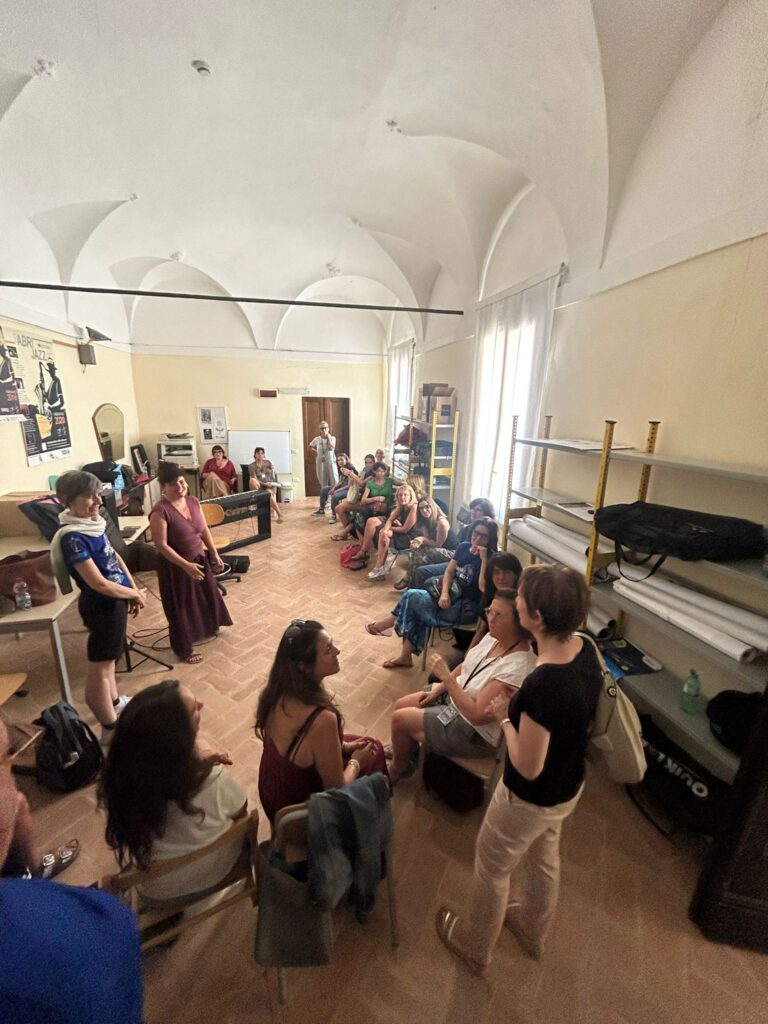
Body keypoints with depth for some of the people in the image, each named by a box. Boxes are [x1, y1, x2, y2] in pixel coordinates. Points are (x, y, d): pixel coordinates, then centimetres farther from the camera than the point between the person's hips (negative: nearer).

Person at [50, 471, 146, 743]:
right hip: (103, 605, -9)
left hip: (114, 601, 9)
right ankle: (111, 729, 22)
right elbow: (99, 584, -27)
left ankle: (115, 702, 47)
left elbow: (114, 557, 11)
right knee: (99, 667, 7)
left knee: (108, 658, 26)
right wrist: (135, 594, -12)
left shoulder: (92, 523, 0)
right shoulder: (73, 537, -26)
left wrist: (134, 589, 4)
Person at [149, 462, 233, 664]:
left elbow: (204, 530, 6)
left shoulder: (193, 502, -3)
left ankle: (206, 628, 52)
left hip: (199, 559, 7)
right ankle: (184, 650, 28)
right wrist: (186, 565, -25)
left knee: (206, 596, 24)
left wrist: (214, 554, 4)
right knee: (181, 608, 8)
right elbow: (161, 545, -23)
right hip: (175, 567, -7)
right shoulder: (160, 511, -24)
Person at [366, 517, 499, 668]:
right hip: (453, 595, 7)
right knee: (416, 612, -16)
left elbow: (483, 587, -26)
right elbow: (449, 572, 5)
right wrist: (444, 593, -12)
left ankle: (391, 622, 11)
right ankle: (405, 656, -3)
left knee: (412, 597, -16)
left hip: (467, 607, -6)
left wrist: (484, 559, -30)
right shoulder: (464, 547, 4)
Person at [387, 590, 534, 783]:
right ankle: (408, 750, 39)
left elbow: (477, 715, -32)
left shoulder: (517, 667, -35)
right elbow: (465, 667, 6)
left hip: (475, 732, -8)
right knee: (401, 705, 10)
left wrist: (446, 677, -29)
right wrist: (438, 689, 2)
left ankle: (397, 770, 27)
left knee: (400, 719, -4)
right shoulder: (494, 637, -10)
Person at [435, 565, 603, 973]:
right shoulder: (585, 649, -16)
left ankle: (475, 948, 51)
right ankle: (532, 930, 63)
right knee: (544, 858, 34)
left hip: (531, 799, -7)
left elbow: (528, 767, -28)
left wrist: (505, 716, -15)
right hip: (569, 788, 7)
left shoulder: (543, 685, -41)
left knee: (491, 868, 23)